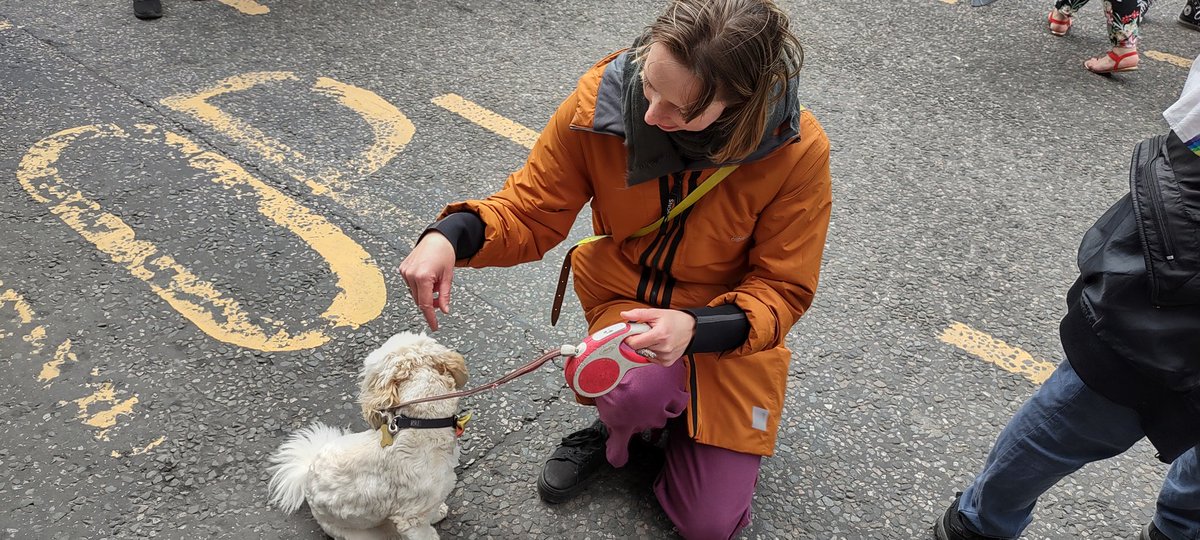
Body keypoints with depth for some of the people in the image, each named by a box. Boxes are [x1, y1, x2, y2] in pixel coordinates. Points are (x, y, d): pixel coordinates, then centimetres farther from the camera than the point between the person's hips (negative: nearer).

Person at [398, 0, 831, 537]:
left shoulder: (798, 151, -27)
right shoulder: (602, 100, -23)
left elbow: (782, 290, -17)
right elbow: (531, 212, -12)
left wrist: (695, 327, -37)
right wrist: (450, 236, -33)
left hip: (728, 329, 0)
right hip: (624, 298, 1)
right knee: (636, 392, -35)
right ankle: (615, 429, 5)